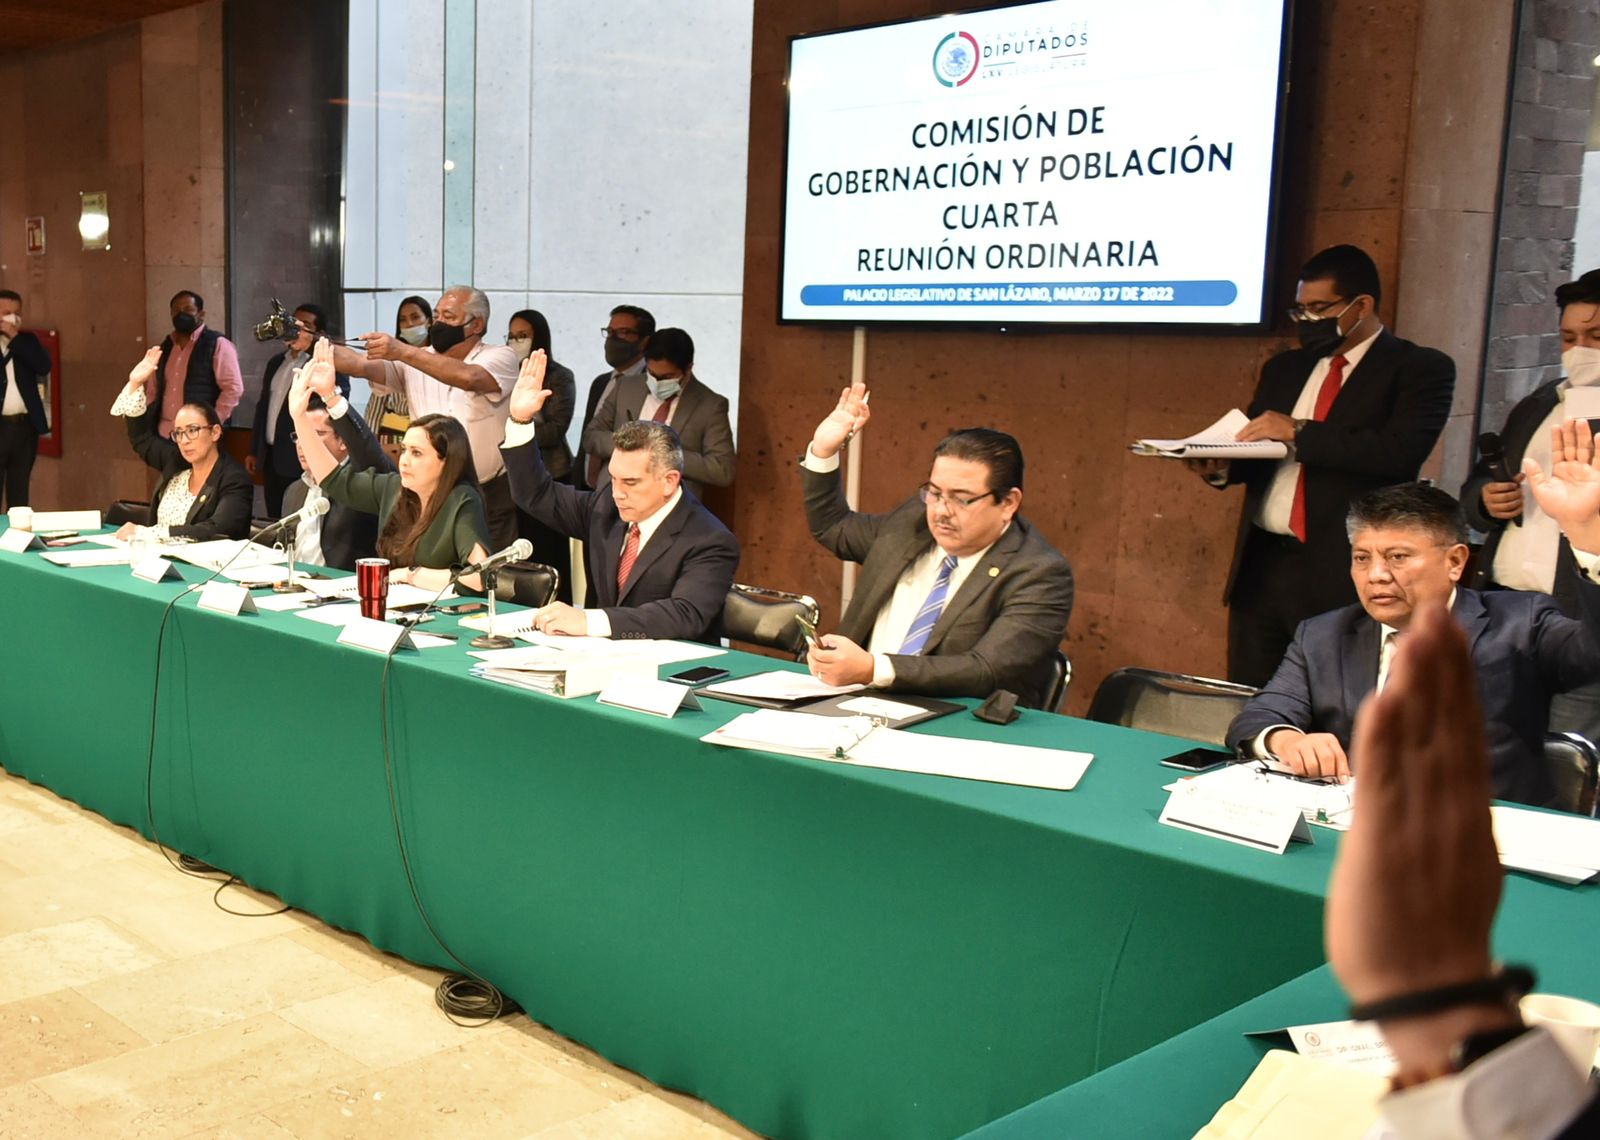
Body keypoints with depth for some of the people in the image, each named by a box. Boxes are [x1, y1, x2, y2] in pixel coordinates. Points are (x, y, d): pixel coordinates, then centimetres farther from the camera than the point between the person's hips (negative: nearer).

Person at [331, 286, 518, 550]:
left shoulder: (500, 358, -7)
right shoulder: (416, 360, 6)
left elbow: (469, 378, -28)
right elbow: (360, 365, -7)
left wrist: (404, 352, -33)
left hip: (490, 499, -3)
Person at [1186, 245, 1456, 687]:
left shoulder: (1419, 368, -1)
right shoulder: (1285, 367, 17)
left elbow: (1401, 450, -17)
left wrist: (1299, 431, -17)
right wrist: (1221, 466, -4)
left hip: (1342, 573, -6)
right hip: (1260, 565, 6)